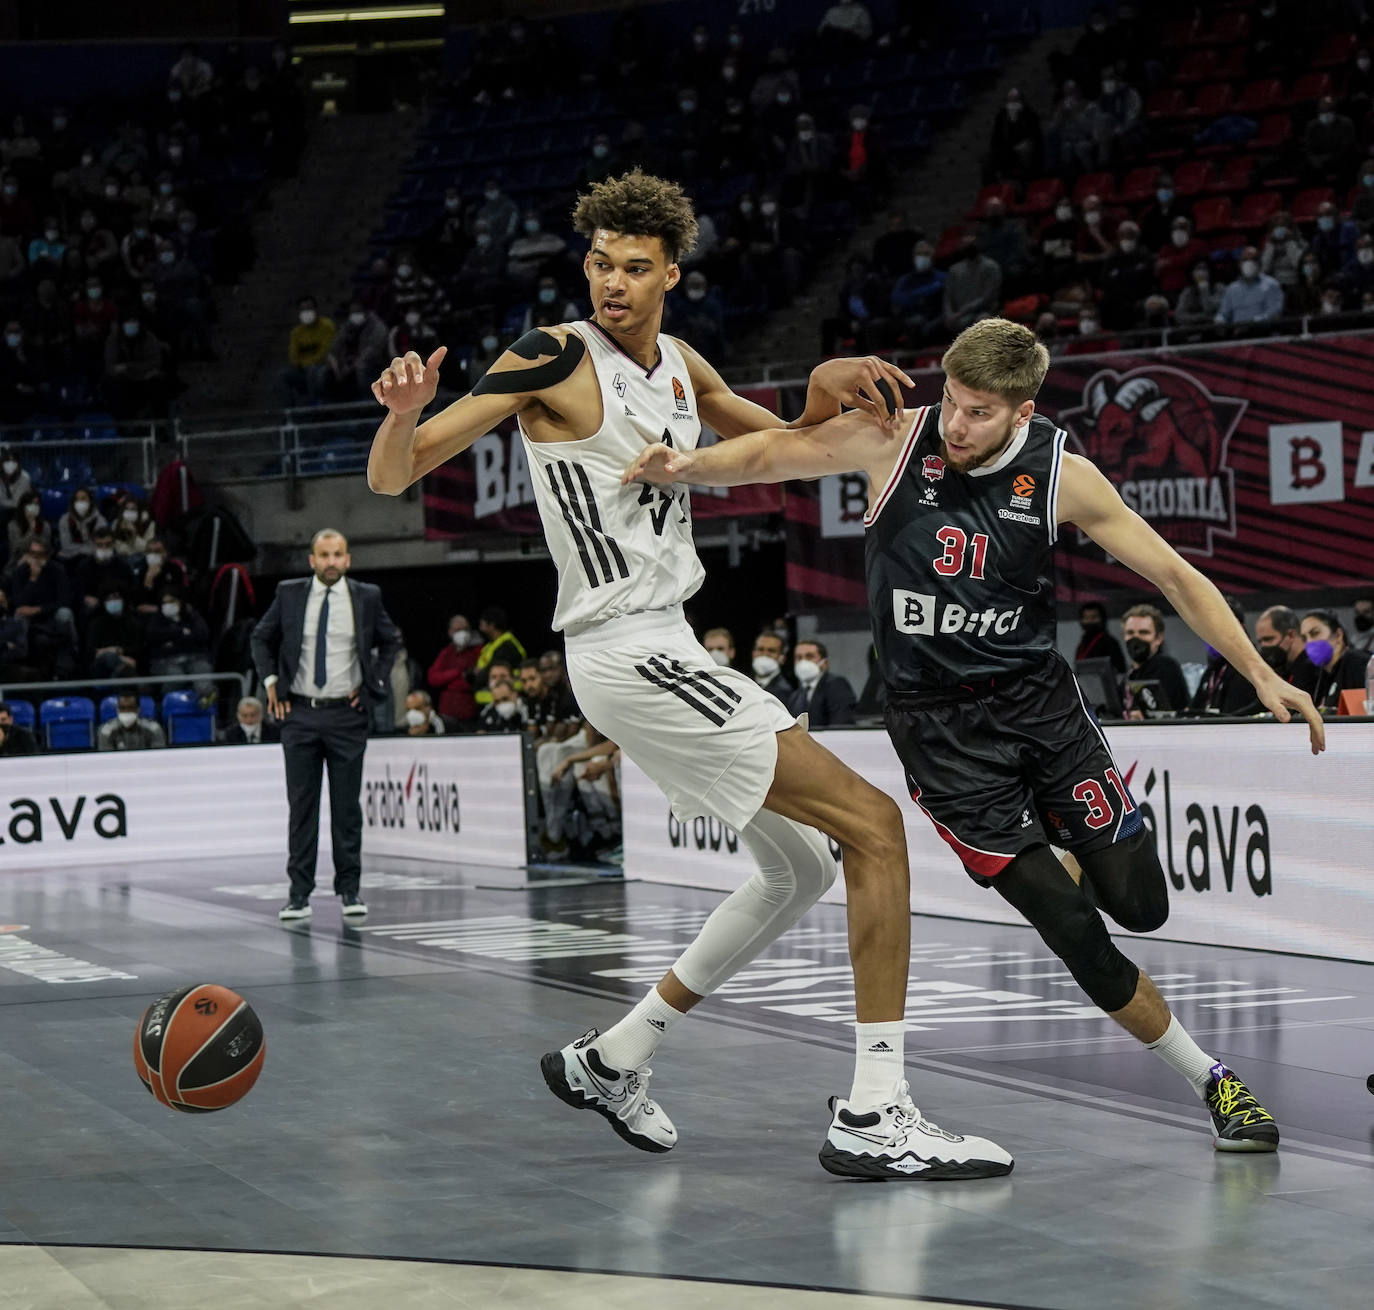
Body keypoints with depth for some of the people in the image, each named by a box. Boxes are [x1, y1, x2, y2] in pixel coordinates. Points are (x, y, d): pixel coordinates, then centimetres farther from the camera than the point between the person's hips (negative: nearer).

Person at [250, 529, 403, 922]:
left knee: (347, 806, 3)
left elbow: (391, 640, 16)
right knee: (301, 806, 2)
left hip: (347, 714, 0)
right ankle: (299, 894, 6)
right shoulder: (289, 594, 2)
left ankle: (350, 890, 11)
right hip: (299, 714, 0)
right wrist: (271, 681, 5)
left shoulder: (366, 597, 1)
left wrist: (373, 683, 6)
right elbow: (261, 638, 16)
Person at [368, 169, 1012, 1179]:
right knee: (874, 826, -13)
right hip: (629, 653, -9)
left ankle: (612, 1060, 22)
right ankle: (874, 1118, -14)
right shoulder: (556, 361, -11)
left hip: (665, 648, 9)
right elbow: (393, 477, -13)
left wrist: (826, 391, 3)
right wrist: (404, 412, -35)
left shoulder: (679, 367, 12)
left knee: (801, 868, 20)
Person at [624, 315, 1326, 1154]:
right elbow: (773, 452, -2)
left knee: (1141, 905, -5)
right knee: (1073, 930, -8)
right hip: (939, 724, -2)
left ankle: (1073, 843, 32)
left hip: (1038, 697, 2)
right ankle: (1213, 1082, 8)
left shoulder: (1063, 476, -7)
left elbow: (1174, 575, -3)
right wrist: (681, 467, -22)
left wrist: (1260, 675, -9)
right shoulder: (894, 439, -10)